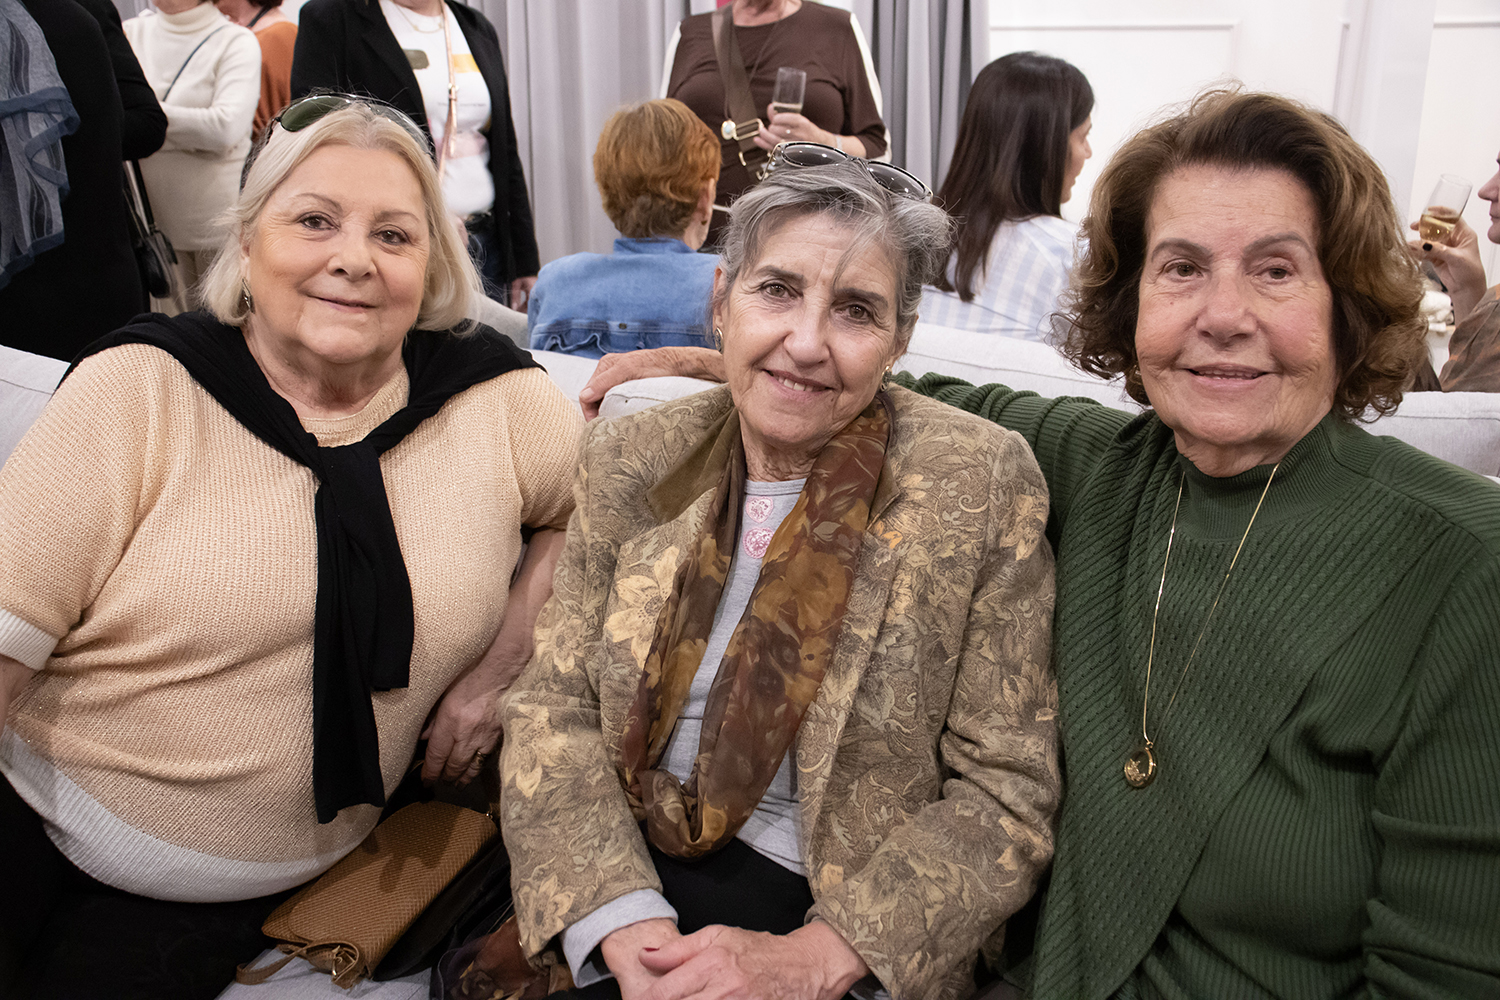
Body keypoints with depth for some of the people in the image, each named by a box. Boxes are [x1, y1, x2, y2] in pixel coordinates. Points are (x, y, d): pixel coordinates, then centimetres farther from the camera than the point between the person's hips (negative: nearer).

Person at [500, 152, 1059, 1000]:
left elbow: (1005, 795, -8)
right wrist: (620, 917, -14)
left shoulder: (982, 487, -9)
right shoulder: (634, 463, 1)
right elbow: (556, 705, 1)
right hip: (624, 878, 3)